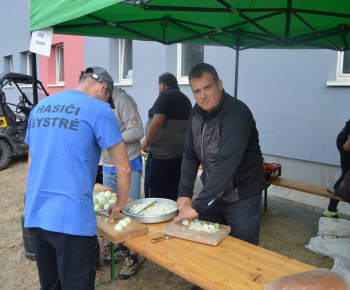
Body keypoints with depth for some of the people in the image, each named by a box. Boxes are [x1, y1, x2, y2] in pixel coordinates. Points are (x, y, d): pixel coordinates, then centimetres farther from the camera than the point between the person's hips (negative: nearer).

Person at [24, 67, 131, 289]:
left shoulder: (40, 107, 13)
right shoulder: (99, 110, -7)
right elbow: (124, 168, -5)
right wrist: (120, 205, 11)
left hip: (34, 216, 7)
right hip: (71, 219, -6)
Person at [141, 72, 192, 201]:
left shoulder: (165, 96, -10)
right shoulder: (186, 99, 15)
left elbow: (158, 120, -23)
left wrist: (146, 141, -13)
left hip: (160, 154, -8)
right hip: (180, 153, 8)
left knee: (153, 194, 1)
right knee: (172, 193, 14)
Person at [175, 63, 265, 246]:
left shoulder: (237, 113, -24)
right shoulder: (197, 112, -1)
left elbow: (227, 164, -32)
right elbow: (190, 155, 1)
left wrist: (198, 206, -31)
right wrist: (184, 193, -8)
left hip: (242, 196, -6)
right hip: (212, 193, 6)